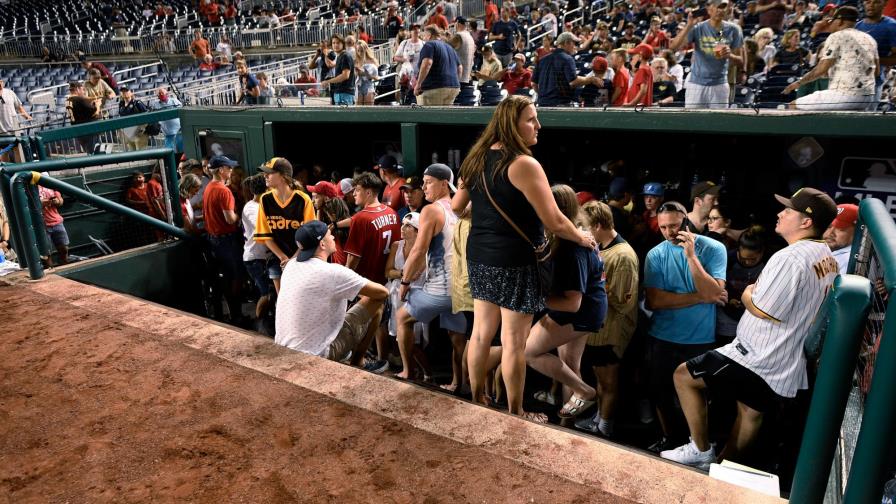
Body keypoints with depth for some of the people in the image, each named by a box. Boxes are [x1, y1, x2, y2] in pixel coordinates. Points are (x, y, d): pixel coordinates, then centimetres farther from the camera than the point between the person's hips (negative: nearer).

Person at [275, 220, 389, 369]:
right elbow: (383, 292, -9)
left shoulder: (291, 265, 0)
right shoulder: (333, 272, -20)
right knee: (376, 302, 1)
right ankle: (357, 361, 16)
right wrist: (365, 290, 11)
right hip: (316, 355, -8)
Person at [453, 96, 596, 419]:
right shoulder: (523, 164, -17)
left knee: (481, 332, 16)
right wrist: (583, 238, 1)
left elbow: (455, 207, 18)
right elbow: (554, 223, -18)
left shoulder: (478, 158, 7)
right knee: (514, 342, 4)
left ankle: (477, 401, 31)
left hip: (479, 257, 8)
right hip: (513, 262, -8)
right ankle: (515, 413, 18)